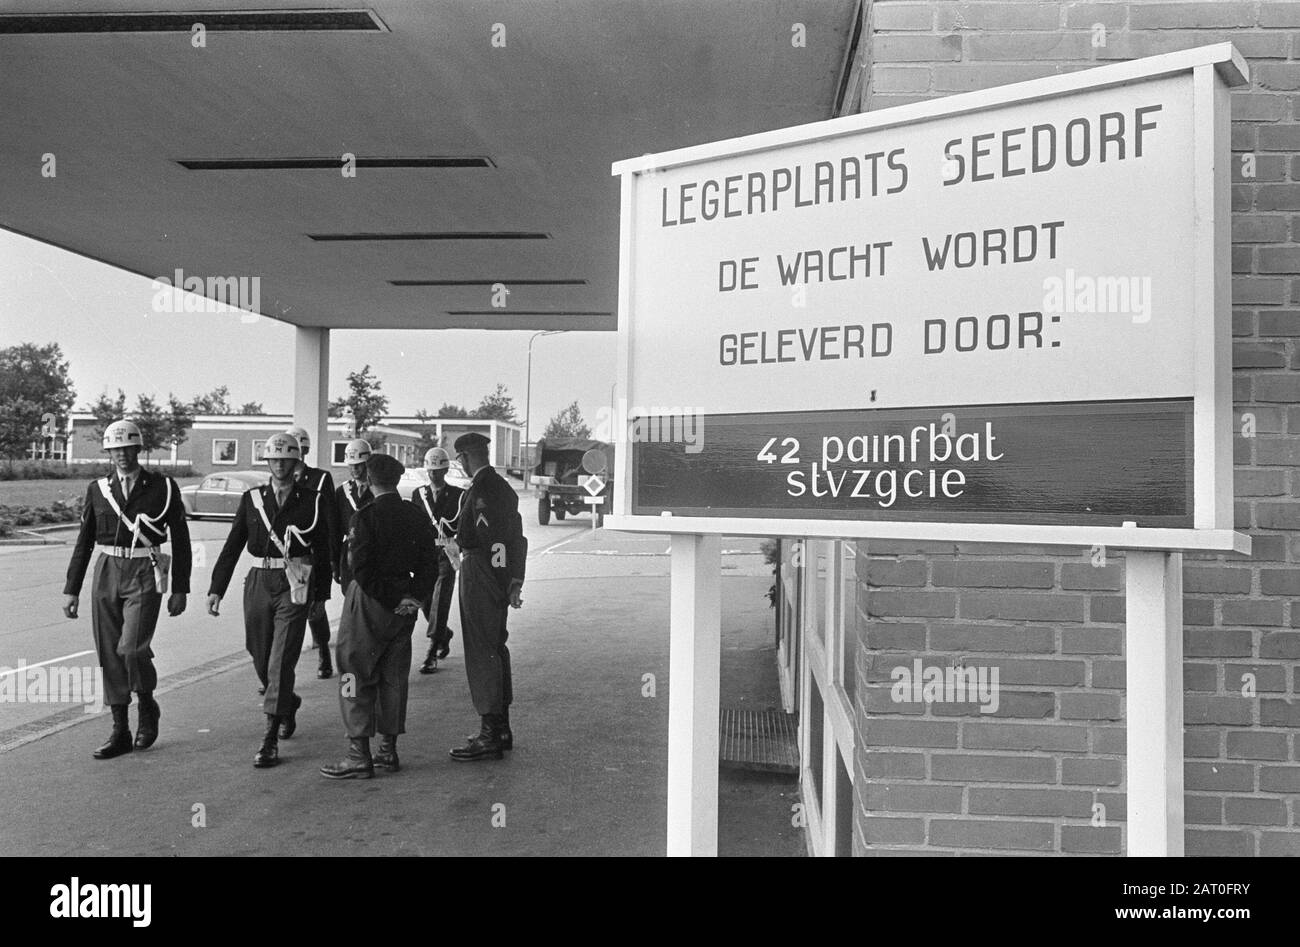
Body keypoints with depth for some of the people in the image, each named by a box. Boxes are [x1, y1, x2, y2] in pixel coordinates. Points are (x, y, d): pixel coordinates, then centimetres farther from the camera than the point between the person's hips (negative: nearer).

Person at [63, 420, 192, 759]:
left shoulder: (163, 487, -1)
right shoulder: (98, 489, 8)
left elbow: (180, 541, 1)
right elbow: (84, 541, 12)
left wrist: (180, 589, -2)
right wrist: (71, 589, 8)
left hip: (144, 576, -4)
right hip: (106, 573, 4)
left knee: (132, 649, -15)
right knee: (109, 654, 5)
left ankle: (148, 706, 14)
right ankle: (120, 733, 16)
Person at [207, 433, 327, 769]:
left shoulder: (313, 501, 1)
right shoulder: (251, 498, 7)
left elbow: (323, 551, 5)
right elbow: (232, 546, 6)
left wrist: (321, 595, 4)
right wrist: (216, 589, 0)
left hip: (295, 587, -3)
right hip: (259, 583, 4)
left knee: (281, 663, -8)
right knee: (261, 662, 13)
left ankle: (271, 740, -3)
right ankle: (288, 705, 41)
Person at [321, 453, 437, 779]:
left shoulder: (366, 515, -14)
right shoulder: (416, 517, 5)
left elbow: (362, 569, -19)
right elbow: (429, 565, 4)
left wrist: (388, 600, -11)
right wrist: (413, 597, -1)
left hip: (369, 604, -6)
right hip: (403, 606, 6)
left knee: (356, 676, 4)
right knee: (393, 678, 13)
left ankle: (359, 755, 5)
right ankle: (388, 750, 20)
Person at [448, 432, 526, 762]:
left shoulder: (479, 490, -15)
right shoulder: (504, 487, 14)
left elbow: (468, 538, -21)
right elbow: (517, 539, 16)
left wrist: (453, 545, 2)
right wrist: (515, 582, 18)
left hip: (479, 579, -9)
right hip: (499, 581, 10)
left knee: (482, 653, -5)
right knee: (496, 649, 15)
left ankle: (490, 736, 0)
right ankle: (501, 728, 24)